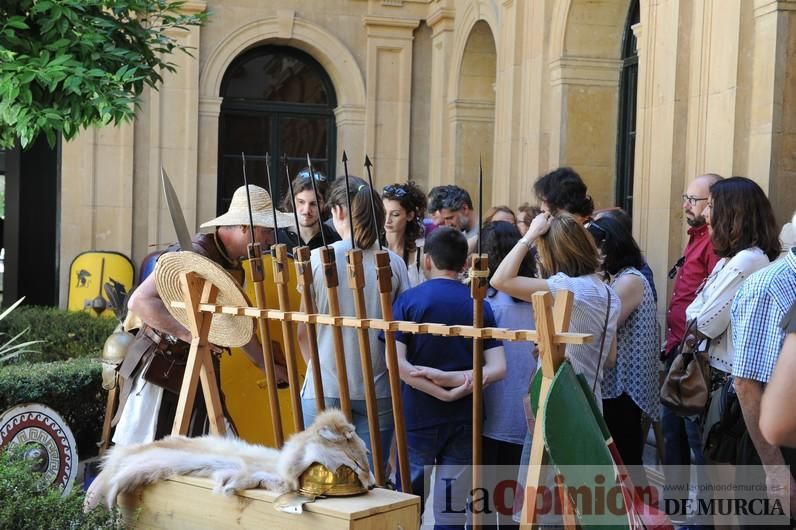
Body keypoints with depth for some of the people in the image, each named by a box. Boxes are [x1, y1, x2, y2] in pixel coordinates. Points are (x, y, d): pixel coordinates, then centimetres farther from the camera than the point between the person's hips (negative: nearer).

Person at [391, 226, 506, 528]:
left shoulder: (408, 301, -4)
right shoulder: (480, 305, 2)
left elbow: (397, 363, -16)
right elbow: (497, 369, -9)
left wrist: (445, 392, -14)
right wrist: (456, 379, -13)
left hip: (418, 418, -1)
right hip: (464, 420, 2)